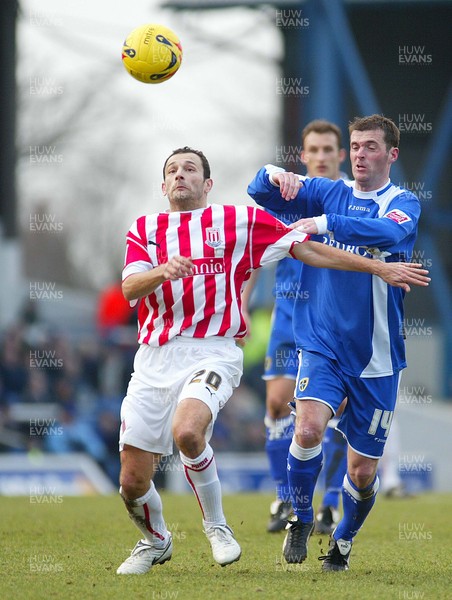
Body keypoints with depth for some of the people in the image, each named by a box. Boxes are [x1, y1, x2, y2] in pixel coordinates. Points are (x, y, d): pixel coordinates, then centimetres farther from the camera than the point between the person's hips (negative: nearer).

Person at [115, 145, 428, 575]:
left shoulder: (238, 221, 8)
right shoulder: (144, 229, 13)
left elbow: (307, 249, 12)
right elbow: (129, 289, -2)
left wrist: (379, 267, 10)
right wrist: (162, 272, -25)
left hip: (213, 351, -3)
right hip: (154, 357, 3)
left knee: (187, 431, -34)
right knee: (132, 482, -3)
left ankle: (215, 524, -9)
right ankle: (155, 541, 30)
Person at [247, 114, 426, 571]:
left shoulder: (403, 203, -3)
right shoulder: (328, 193, 6)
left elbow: (391, 232, -26)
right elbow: (261, 194, 2)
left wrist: (326, 223, -38)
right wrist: (274, 175, -21)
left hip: (376, 357, -1)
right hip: (323, 345, 1)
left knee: (363, 472, 4)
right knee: (309, 427, -25)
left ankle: (343, 540, 33)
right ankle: (300, 518, -1)